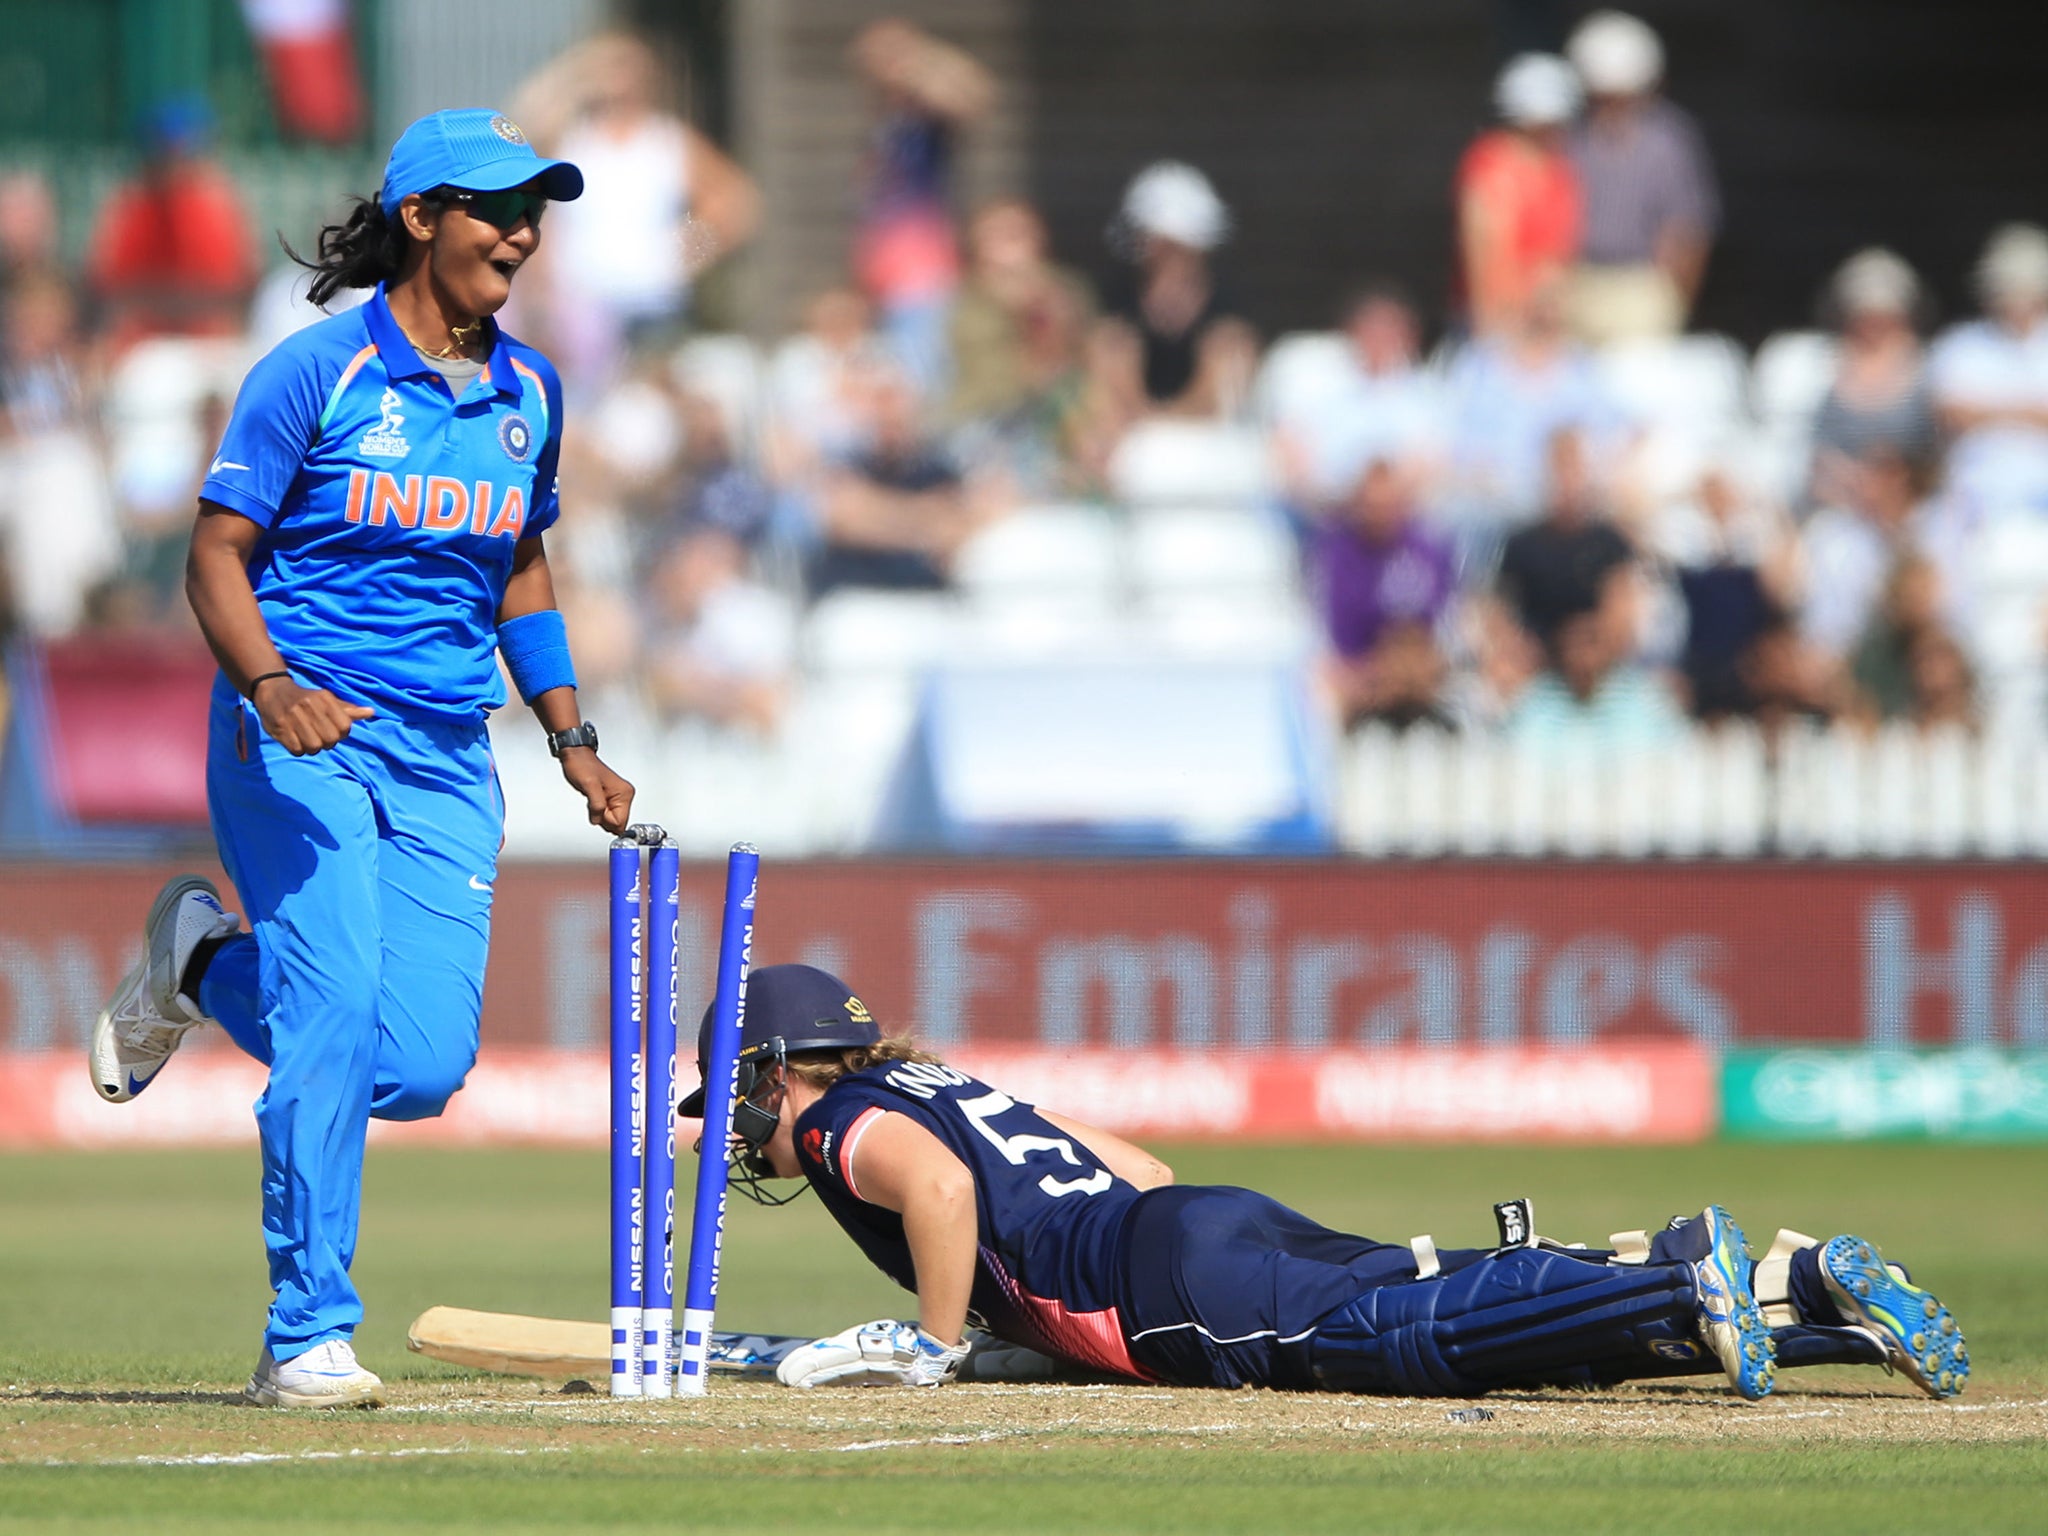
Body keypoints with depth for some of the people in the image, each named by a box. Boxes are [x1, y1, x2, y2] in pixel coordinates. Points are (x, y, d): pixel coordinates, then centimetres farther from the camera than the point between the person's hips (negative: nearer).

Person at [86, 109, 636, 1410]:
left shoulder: (527, 393, 11)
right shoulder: (319, 372, -6)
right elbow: (219, 554, -7)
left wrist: (573, 738, 14)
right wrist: (272, 686, -24)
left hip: (448, 762, 5)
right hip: (297, 740, -5)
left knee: (423, 1068, -5)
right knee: (336, 1008, -18)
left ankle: (207, 965, 25)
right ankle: (309, 1337, -10)